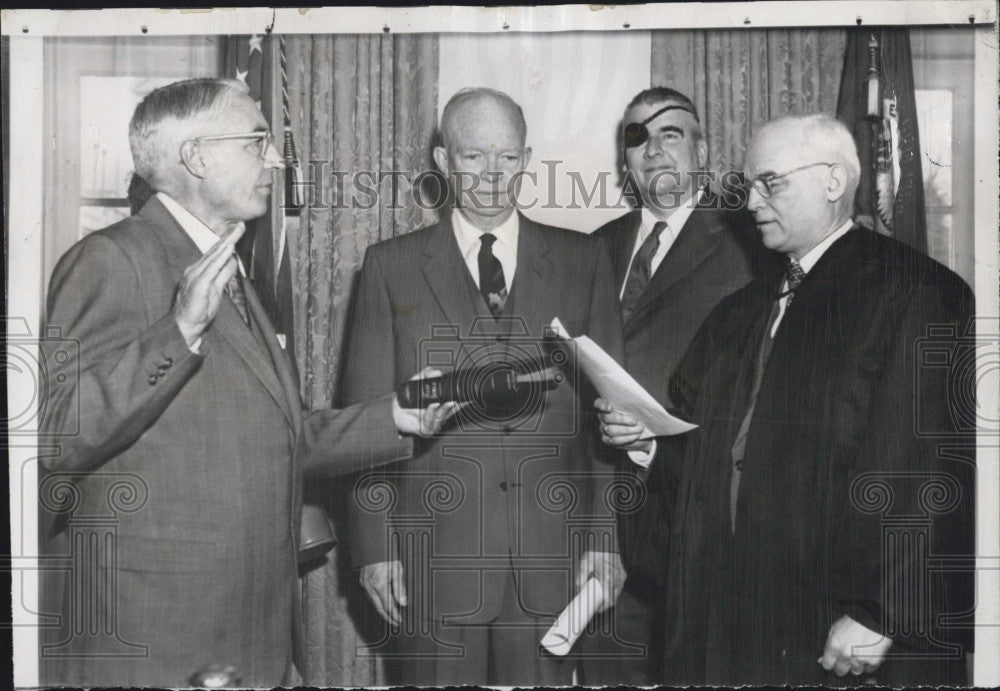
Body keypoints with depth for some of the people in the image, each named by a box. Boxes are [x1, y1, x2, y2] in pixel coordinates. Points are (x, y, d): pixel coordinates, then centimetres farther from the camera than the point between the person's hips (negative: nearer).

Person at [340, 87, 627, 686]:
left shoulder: (583, 260, 9)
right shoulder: (392, 266, 6)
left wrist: (605, 536, 1)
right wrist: (375, 545, -2)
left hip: (552, 554, 1)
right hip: (434, 555, -1)